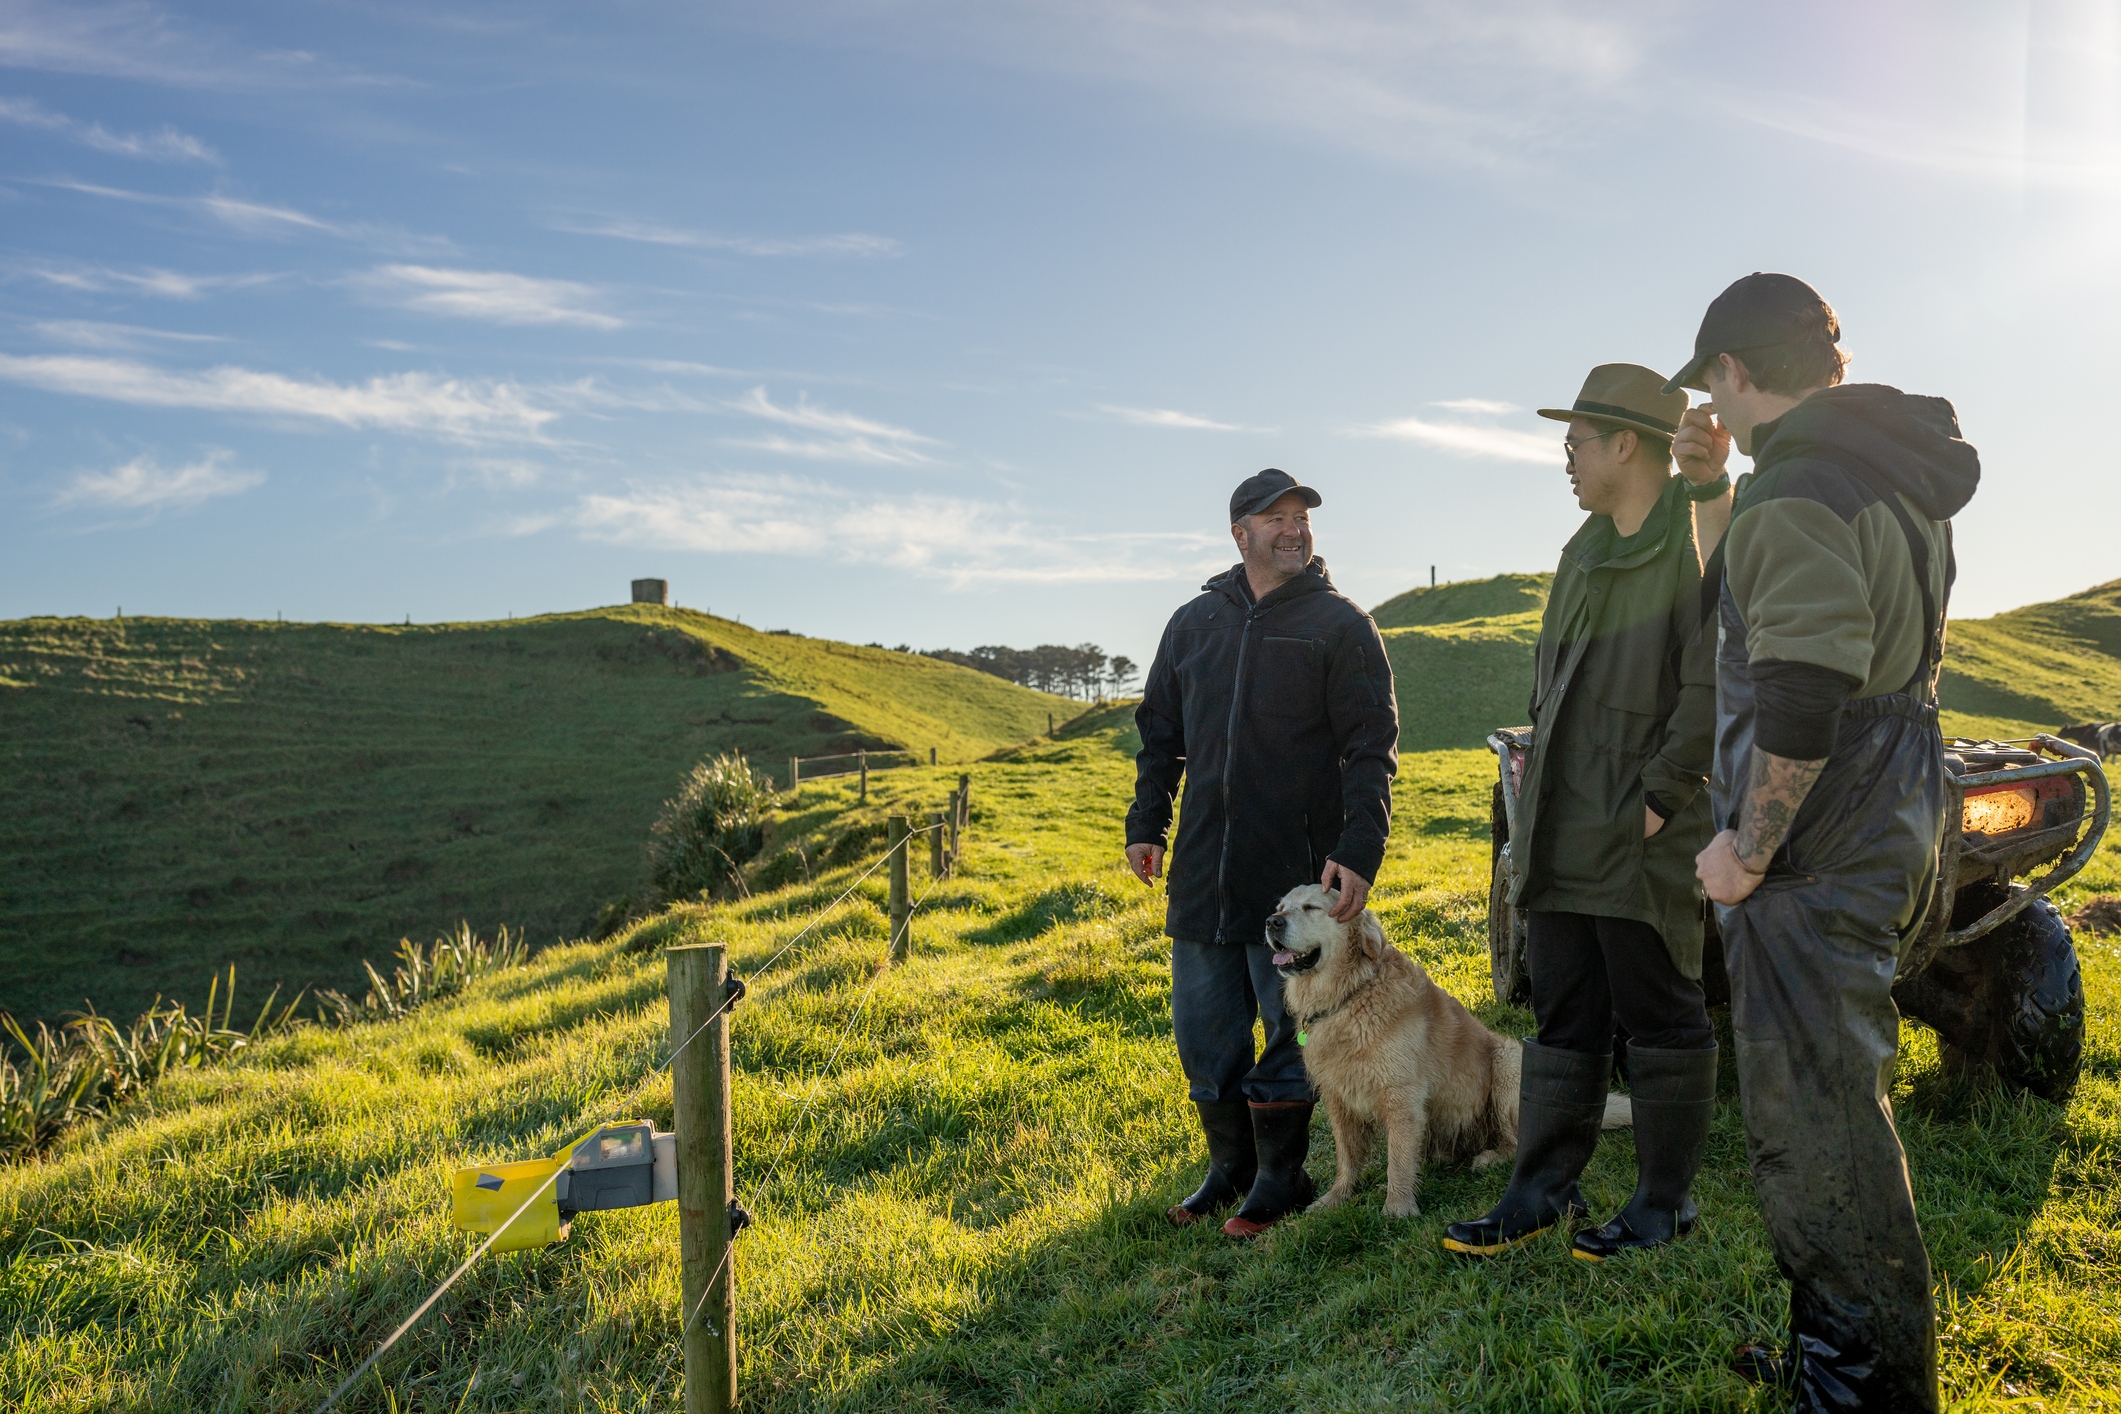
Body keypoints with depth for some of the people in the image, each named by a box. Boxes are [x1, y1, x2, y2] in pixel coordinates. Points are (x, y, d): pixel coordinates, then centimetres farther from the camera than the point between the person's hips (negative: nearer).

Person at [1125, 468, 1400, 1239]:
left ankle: (1280, 1178, 22)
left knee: (1290, 1020, 5)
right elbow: (1159, 732, 19)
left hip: (1296, 867, -4)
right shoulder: (1194, 621, 11)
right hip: (1203, 868, 4)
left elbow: (1371, 748, -6)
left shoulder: (1339, 624, -1)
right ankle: (1230, 1167, 28)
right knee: (1201, 1023, 10)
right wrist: (1146, 822, 10)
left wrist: (1359, 852, -16)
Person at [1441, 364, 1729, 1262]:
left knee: (1662, 1017, 4)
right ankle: (1544, 1189, 19)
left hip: (1645, 840, -8)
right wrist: (1536, 792, 12)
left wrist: (1658, 800, -16)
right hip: (1562, 836, 8)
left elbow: (1713, 685, -17)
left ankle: (1665, 1200, 17)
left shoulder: (1702, 536, -9)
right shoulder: (1584, 552, 18)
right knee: (1563, 1015, 11)